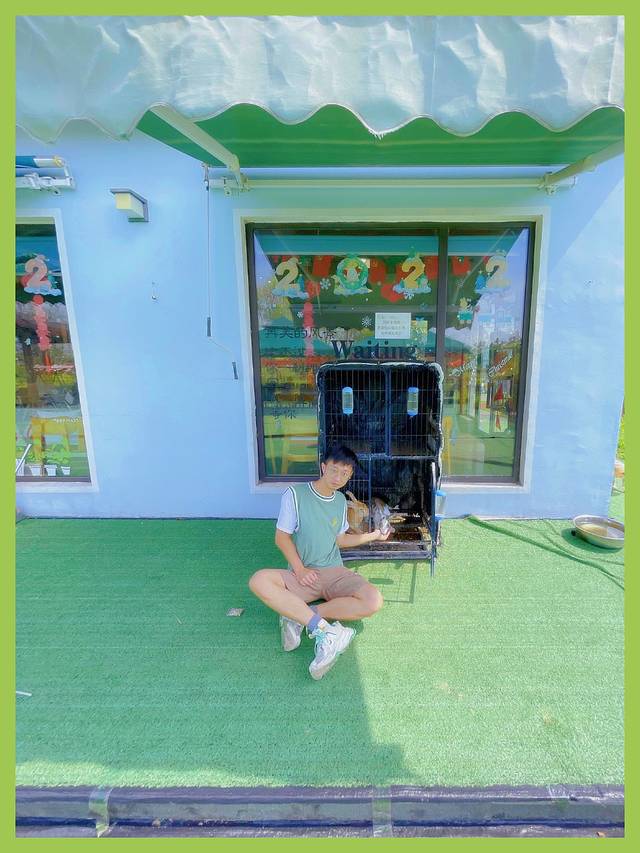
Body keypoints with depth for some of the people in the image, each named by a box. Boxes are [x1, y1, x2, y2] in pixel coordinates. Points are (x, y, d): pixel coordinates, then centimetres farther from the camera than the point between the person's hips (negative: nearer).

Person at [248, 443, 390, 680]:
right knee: (259, 581, -32)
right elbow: (282, 537, -5)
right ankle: (323, 631, -34)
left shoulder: (340, 500, 10)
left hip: (334, 572, 3)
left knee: (373, 601, -26)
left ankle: (298, 615, -18)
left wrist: (373, 536, 15)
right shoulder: (295, 494, -7)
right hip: (302, 575, -3)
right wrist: (300, 570, -15)